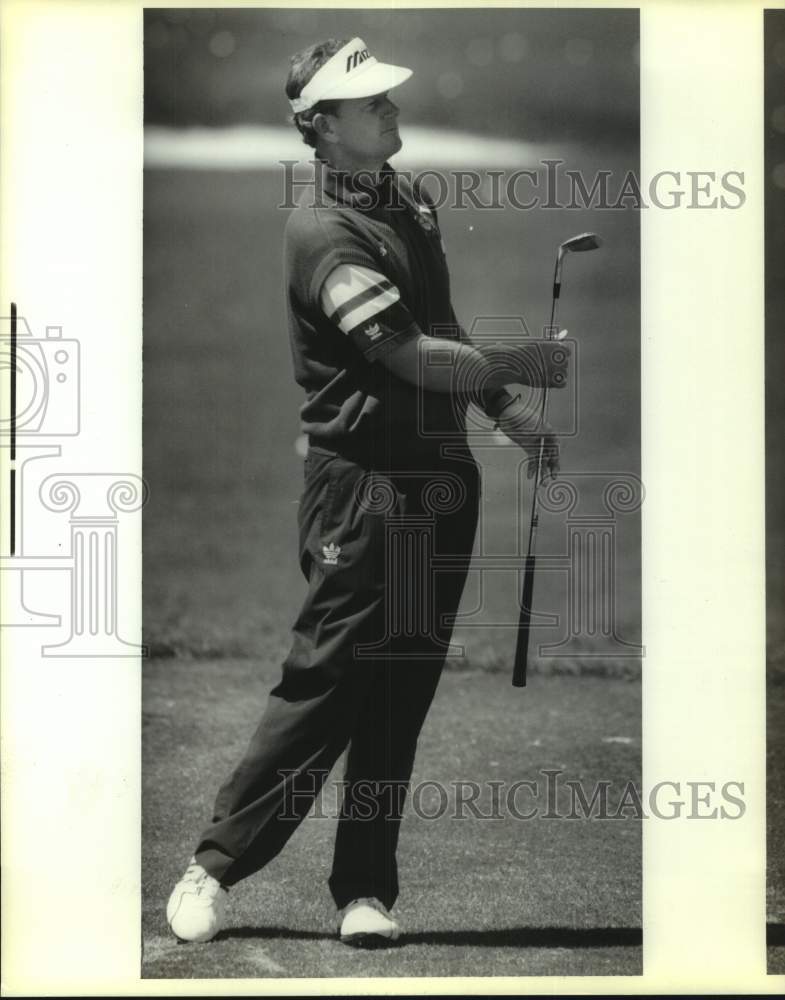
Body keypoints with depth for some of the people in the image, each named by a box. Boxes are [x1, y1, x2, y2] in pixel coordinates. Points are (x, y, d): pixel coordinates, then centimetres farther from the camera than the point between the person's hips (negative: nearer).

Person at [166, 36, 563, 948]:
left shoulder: (405, 197, 12)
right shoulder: (323, 230, -16)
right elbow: (413, 357, -21)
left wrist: (508, 411, 14)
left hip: (440, 476, 8)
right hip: (364, 485, -8)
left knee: (402, 690, 7)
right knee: (327, 678, -5)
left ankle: (365, 889, 14)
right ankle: (215, 867, 8)